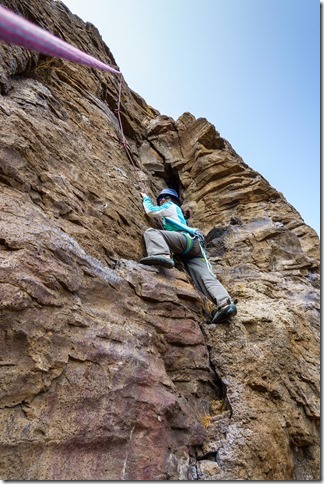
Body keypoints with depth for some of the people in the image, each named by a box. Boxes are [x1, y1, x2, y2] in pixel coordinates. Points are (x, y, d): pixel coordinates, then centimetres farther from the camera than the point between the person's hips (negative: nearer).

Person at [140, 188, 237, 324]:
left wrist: (146, 198, 37)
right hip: (194, 246, 8)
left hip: (186, 239, -7)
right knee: (206, 277, -14)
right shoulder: (176, 212, 46)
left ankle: (162, 255, -46)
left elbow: (151, 211, 18)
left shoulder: (171, 206, 25)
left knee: (151, 232, -18)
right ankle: (225, 303, -32)